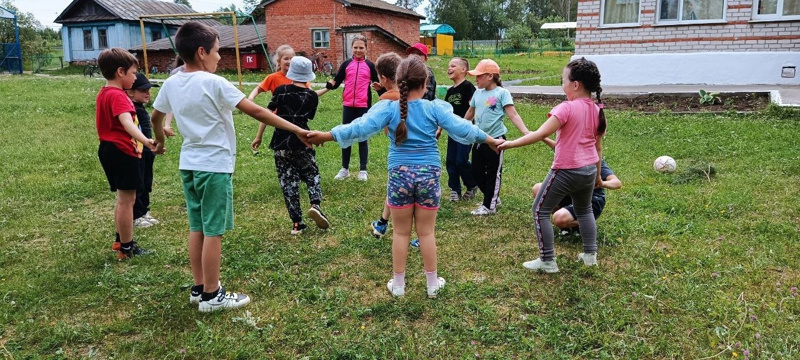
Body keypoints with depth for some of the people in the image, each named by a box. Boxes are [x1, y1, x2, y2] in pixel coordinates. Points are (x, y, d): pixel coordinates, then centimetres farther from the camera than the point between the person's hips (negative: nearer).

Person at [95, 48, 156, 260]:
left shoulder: (104, 93, 14)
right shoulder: (117, 95, -19)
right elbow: (127, 123, -36)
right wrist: (146, 142, -51)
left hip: (108, 149, 11)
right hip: (122, 152, -11)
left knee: (124, 199, 21)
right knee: (126, 200, -2)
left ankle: (121, 240, 31)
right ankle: (127, 248, 6)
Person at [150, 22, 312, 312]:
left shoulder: (171, 84, 5)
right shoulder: (214, 83, -16)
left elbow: (156, 118, 20)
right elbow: (256, 112, -18)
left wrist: (160, 141, 40)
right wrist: (296, 129, -14)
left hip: (189, 165, 8)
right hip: (214, 166, -7)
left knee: (197, 228, 15)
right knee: (213, 232, 1)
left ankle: (199, 288, 26)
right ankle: (211, 295, 11)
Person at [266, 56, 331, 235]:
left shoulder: (280, 90, -2)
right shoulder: (312, 96, -1)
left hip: (280, 144, 1)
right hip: (302, 143, 0)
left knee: (288, 182, 7)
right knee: (312, 175, 18)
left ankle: (297, 223, 7)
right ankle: (315, 204, -9)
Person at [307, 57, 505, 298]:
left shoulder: (389, 108, -7)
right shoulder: (435, 108, -7)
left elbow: (361, 127, -15)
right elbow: (462, 128, -7)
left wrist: (327, 136, -7)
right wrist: (489, 140, 5)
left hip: (400, 174, 0)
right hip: (429, 174, 0)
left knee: (401, 232, 13)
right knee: (426, 232, 12)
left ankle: (398, 284, 24)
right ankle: (432, 283, 25)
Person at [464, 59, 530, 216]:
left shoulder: (502, 93, -10)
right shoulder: (477, 93, 8)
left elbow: (513, 115, -17)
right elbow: (470, 113, 23)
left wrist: (526, 132, -30)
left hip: (495, 139, -7)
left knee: (493, 173, 3)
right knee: (476, 172, 12)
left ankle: (489, 205, 13)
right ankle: (493, 197, 30)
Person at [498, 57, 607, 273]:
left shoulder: (566, 108, -18)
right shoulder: (597, 110, 4)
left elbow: (540, 135, -25)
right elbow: (598, 146, 12)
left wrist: (510, 144, -19)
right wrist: (597, 174, 22)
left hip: (566, 171, -8)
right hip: (589, 170, 8)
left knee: (540, 211, 6)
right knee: (584, 210, 29)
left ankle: (548, 261, 8)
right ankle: (590, 254, 31)